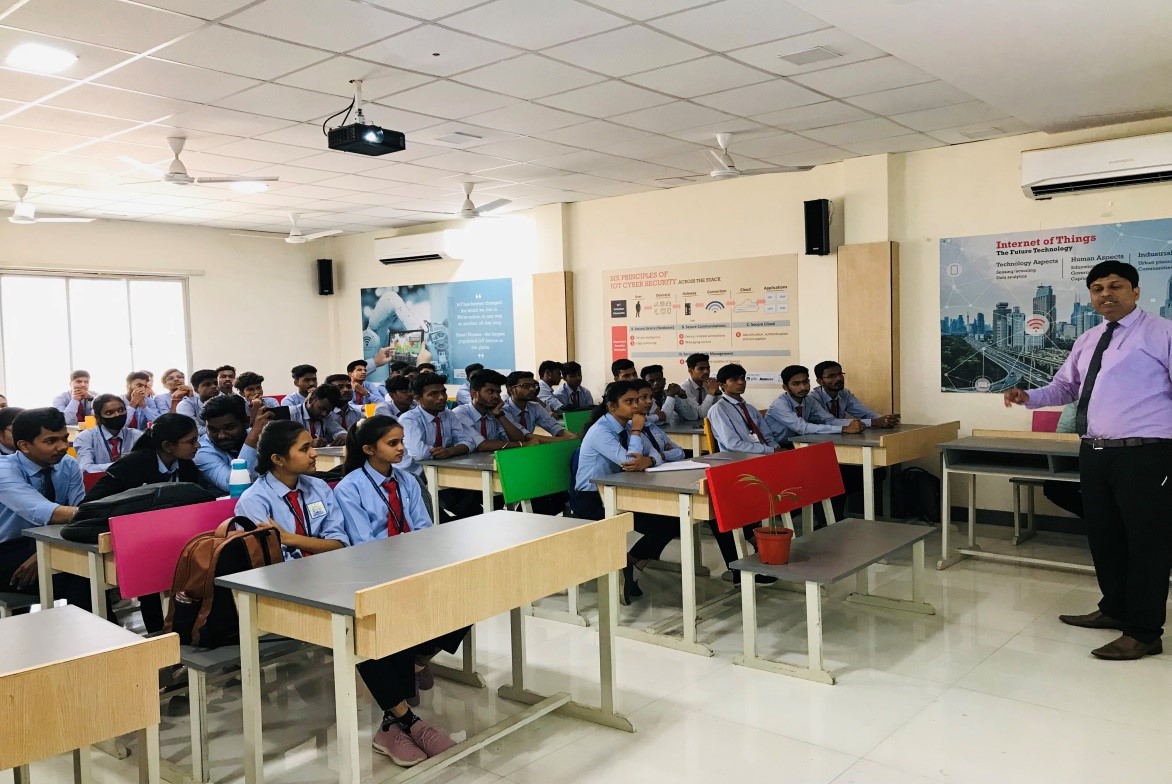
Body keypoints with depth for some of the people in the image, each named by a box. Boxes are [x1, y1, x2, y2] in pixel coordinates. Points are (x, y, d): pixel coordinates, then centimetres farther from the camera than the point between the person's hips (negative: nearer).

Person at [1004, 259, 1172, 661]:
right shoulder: (1087, 341, 17)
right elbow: (1064, 387, 22)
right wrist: (1030, 397, 2)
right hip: (1094, 453, 8)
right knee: (1103, 536, 18)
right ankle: (1114, 609, 37)